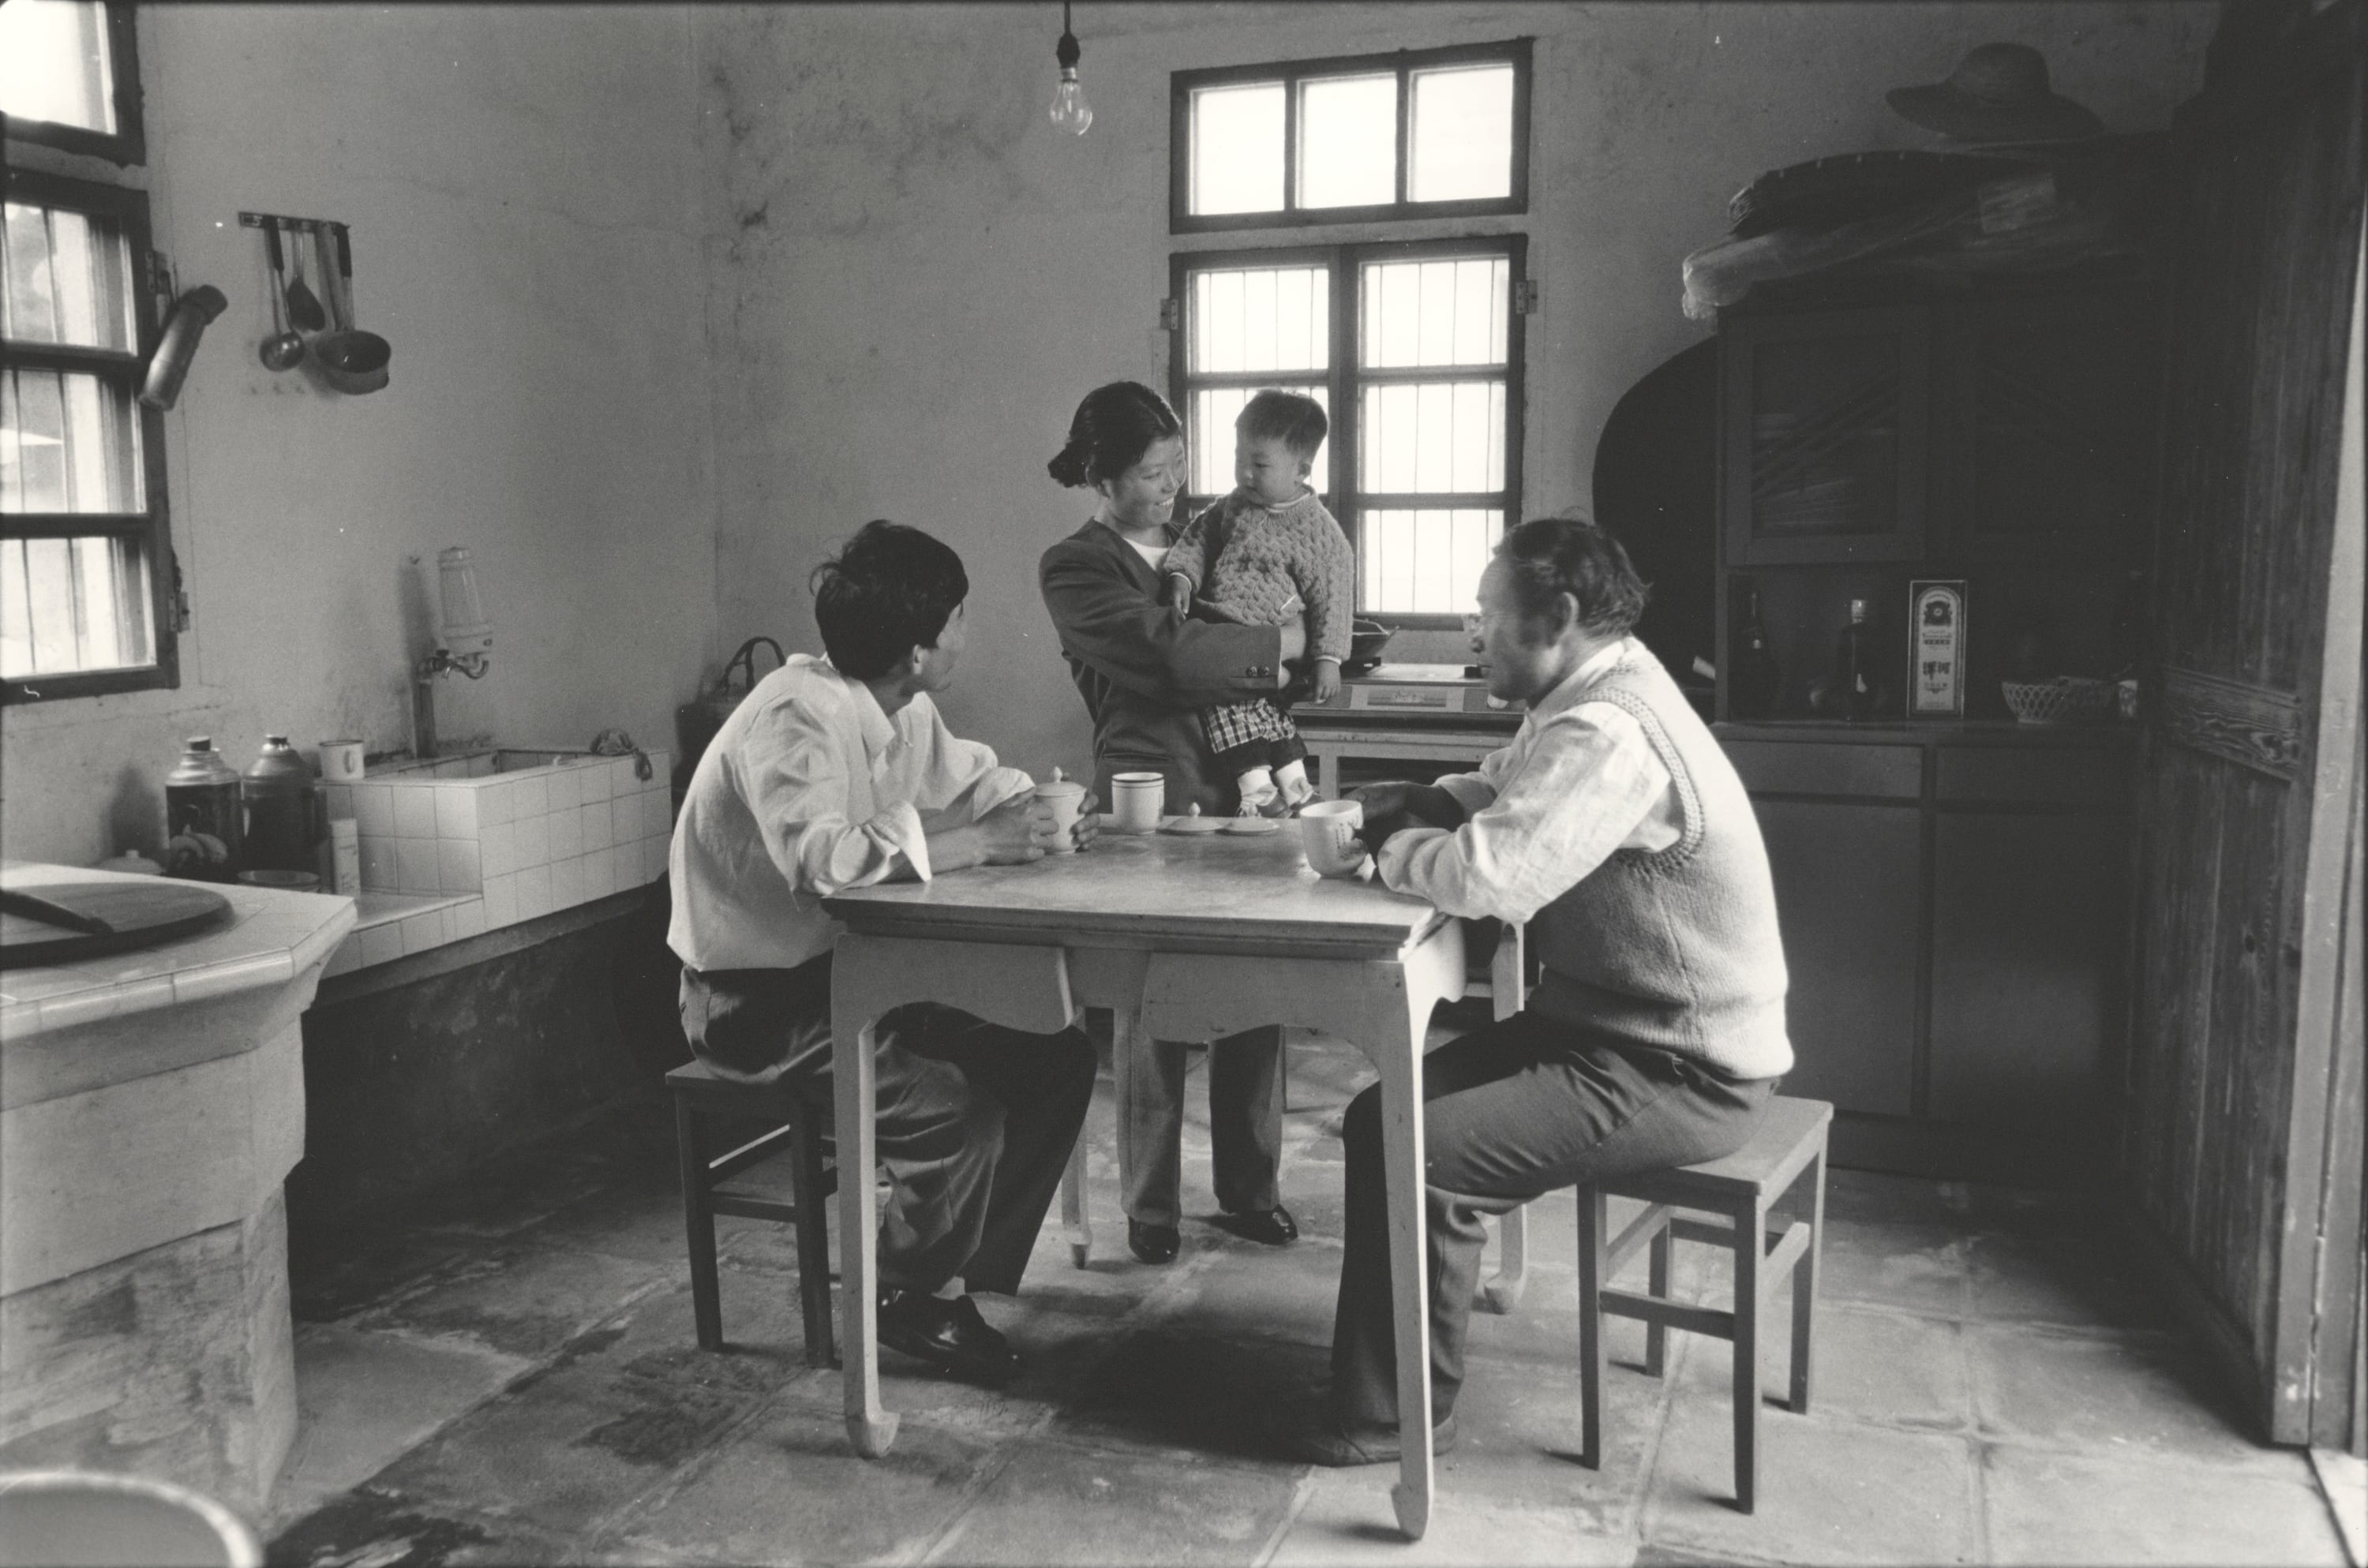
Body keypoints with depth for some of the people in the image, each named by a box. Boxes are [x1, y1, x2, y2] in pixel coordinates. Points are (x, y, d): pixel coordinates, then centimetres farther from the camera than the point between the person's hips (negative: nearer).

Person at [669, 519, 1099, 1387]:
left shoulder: (902, 707, 2)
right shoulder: (795, 716, -25)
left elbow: (967, 777, 18)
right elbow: (823, 858, -41)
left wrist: (1038, 809, -4)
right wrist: (978, 843, -34)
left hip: (847, 964, 9)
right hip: (753, 996, -9)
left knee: (1058, 1057, 1)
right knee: (951, 1104, -26)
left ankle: (964, 1276, 13)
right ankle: (912, 1299, 3)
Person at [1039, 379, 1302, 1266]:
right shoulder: (1075, 570, -2)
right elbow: (1168, 653, -15)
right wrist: (1279, 645, -6)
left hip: (1242, 787, 5)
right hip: (1151, 800, -5)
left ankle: (1250, 1186, 19)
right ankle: (1151, 1208, 15)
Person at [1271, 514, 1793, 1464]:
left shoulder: (1609, 732, -24)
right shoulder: (1586, 704, 10)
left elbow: (1489, 876, -33)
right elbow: (1491, 794, 22)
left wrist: (1394, 847, -12)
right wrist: (1408, 808, 1)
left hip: (1681, 1076, -10)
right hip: (1609, 1028, 10)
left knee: (1416, 1156, -19)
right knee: (1384, 1114, 3)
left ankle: (1396, 1414, 1)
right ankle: (1371, 1379, 11)